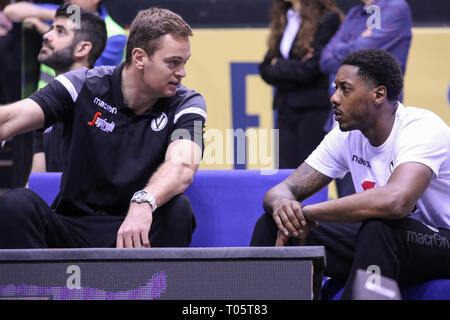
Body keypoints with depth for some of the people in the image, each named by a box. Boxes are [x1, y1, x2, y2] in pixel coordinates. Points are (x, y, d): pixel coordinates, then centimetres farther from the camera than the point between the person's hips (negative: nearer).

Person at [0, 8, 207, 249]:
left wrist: (143, 203, -45)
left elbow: (182, 166, -24)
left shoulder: (187, 105, -2)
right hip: (71, 228, 0)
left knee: (177, 207, -32)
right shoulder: (83, 86, -1)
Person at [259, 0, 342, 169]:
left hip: (314, 110, -7)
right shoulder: (283, 19, 15)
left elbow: (309, 69, -13)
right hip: (285, 109, 7)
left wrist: (278, 66, 1)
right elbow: (266, 70, 11)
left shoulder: (328, 19, -7)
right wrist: (294, 68, -6)